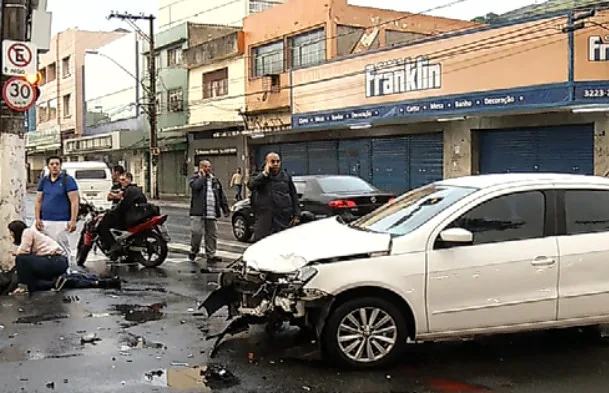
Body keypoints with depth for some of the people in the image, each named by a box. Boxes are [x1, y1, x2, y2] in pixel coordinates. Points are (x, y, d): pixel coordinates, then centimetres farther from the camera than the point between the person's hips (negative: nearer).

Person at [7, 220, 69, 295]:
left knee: (21, 259, -13)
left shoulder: (27, 231, 0)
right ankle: (55, 281, 9)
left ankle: (23, 286, -4)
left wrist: (16, 253, 8)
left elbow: (23, 251, -14)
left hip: (56, 261, -11)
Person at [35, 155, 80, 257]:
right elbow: (38, 201, 15)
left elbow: (74, 201, -7)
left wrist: (73, 220, -14)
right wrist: (37, 219, 4)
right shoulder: (43, 181, 13)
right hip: (45, 222, 5)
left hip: (61, 222, -5)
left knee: (63, 249, -5)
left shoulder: (67, 180, -2)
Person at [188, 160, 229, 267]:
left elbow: (222, 195, 19)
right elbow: (196, 186, -21)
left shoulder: (215, 180, 18)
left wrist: (225, 209, 12)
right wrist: (202, 176, -7)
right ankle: (193, 252, 16)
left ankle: (210, 255, 10)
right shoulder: (195, 178, 4)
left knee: (212, 234, 4)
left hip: (212, 214, 4)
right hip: (198, 213, -4)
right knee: (196, 233, -5)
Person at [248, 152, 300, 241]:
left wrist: (295, 215, 6)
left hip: (284, 219, 2)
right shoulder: (259, 176, 6)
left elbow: (294, 196, 12)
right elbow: (251, 185, -17)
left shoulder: (286, 176, 11)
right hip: (265, 219, -2)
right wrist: (265, 173, -14)